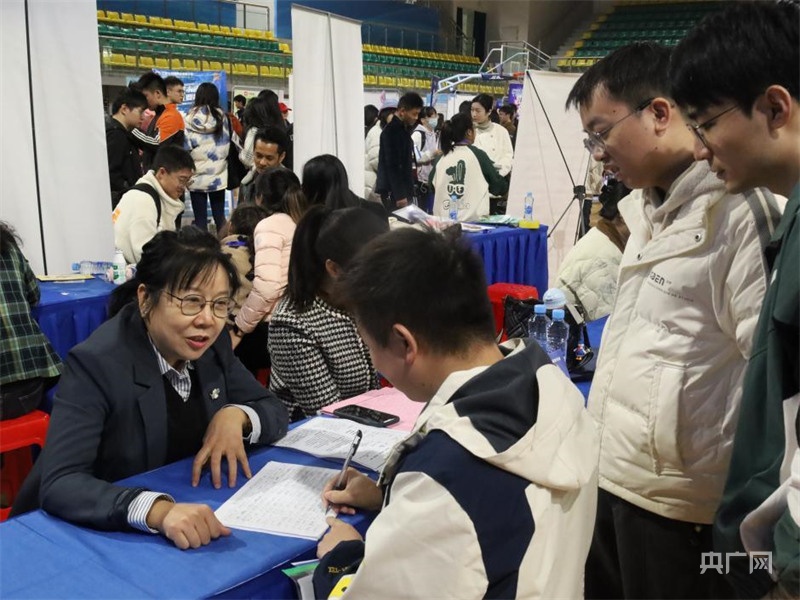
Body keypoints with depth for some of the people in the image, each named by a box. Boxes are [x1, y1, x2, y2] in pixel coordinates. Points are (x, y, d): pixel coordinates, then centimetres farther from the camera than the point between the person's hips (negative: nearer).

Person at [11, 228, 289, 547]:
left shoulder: (212, 344, -6)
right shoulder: (96, 363, -20)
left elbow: (274, 411, 4)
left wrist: (235, 416, -16)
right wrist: (157, 509, -42)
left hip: (188, 509, 5)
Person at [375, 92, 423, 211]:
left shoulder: (403, 129, 15)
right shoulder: (391, 131, -14)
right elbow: (392, 166, -19)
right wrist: (399, 195, -21)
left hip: (403, 190, 9)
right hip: (394, 192, -9)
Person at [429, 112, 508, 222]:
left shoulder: (441, 158, 2)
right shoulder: (477, 154, -4)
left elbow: (432, 186, 11)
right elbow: (499, 187, 4)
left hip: (444, 218, 3)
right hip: (473, 219, -3)